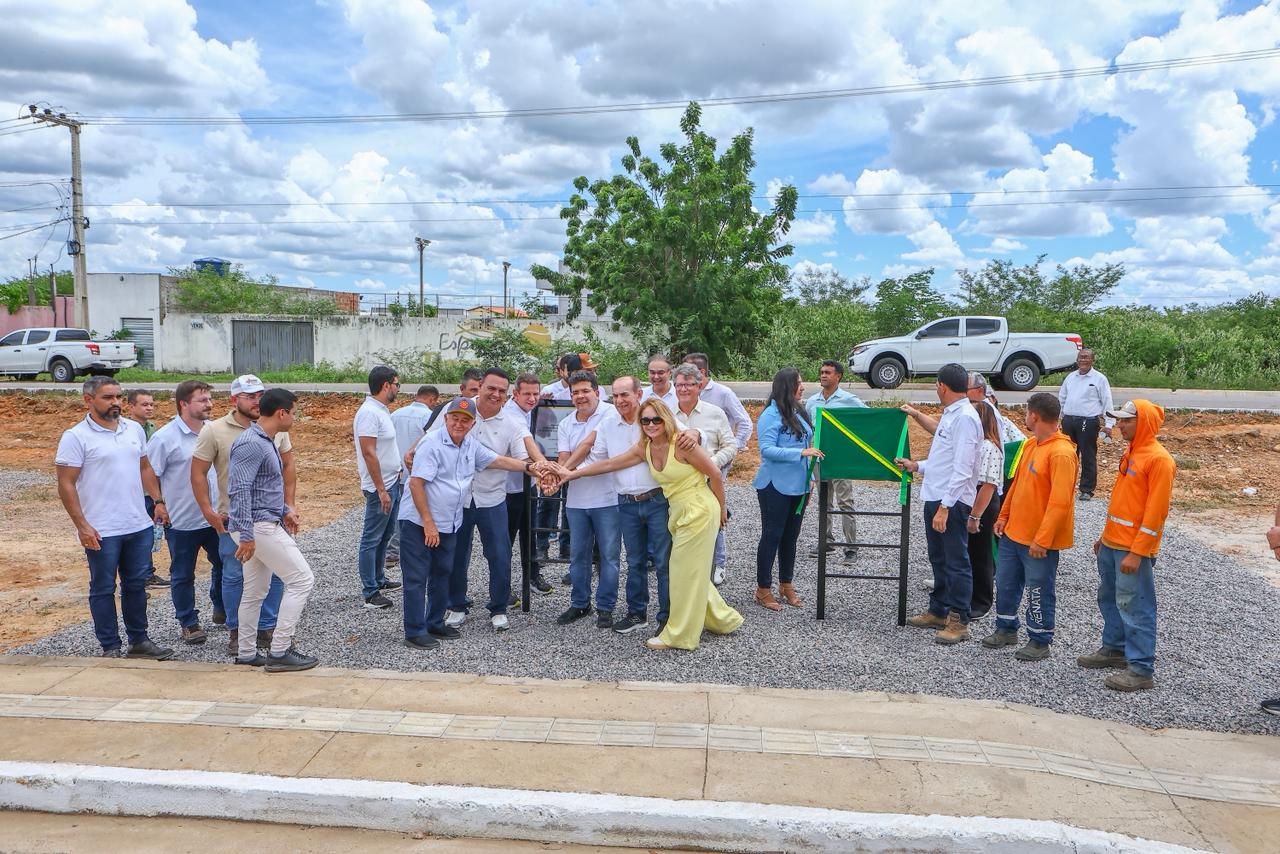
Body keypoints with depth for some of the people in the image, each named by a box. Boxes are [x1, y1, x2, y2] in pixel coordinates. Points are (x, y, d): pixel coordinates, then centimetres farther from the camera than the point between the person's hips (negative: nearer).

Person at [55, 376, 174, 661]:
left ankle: (139, 641, 25)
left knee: (137, 585, 14)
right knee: (103, 590, 6)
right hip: (101, 532, -5)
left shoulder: (134, 429, 8)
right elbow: (66, 486, -11)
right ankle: (110, 649, 16)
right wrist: (82, 526, -15)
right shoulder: (76, 437, -9)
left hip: (139, 526, 6)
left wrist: (158, 501, 8)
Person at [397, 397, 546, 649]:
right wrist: (428, 522, -20)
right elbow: (416, 483, -19)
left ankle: (435, 623, 30)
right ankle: (414, 633, 5)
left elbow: (499, 460, 16)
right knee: (417, 578, -2)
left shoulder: (471, 446, 7)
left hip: (448, 525, 8)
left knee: (442, 574, 17)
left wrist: (528, 467, 3)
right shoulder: (432, 443, -16)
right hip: (419, 523, -8)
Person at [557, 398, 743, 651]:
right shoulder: (644, 448, 3)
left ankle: (680, 635, 12)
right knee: (692, 572, 15)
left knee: (685, 573, 0)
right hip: (678, 513, 8)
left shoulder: (681, 443, -18)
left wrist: (722, 509, -1)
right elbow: (610, 464, 8)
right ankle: (722, 619, 33)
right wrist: (574, 474, 9)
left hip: (699, 511, -8)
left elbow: (714, 474, -11)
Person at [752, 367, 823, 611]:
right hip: (776, 486, -7)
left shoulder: (798, 413, 7)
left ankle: (786, 584, 29)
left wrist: (809, 479, 17)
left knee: (791, 536, 15)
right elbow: (767, 449, -21)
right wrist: (801, 452, -26)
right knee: (772, 536, 2)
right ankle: (763, 589, 14)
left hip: (797, 485, 7)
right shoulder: (771, 415, -14)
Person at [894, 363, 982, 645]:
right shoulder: (950, 414, 14)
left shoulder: (965, 418, -18)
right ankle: (938, 611, 32)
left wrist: (945, 506, -25)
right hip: (934, 497, 10)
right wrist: (917, 466, 27)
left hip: (953, 502, -10)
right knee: (938, 558, 19)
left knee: (956, 561, -1)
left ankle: (959, 622, 8)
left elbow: (962, 468, -23)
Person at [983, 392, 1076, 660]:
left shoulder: (1061, 453, -21)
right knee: (1005, 583, 17)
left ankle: (1040, 642, 19)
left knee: (1039, 591, 5)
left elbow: (1060, 502, -24)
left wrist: (1042, 539, -25)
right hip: (1013, 532, 9)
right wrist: (1004, 516, 14)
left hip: (1039, 540, -9)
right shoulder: (1030, 445, 8)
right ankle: (1006, 629, 34)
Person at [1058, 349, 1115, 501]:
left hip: (1088, 422, -5)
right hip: (1068, 420, 5)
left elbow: (1107, 402, -4)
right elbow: (1061, 398, 21)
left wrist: (1108, 424, -9)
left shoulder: (1099, 378, -2)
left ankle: (1087, 489, 7)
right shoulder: (1070, 377, 13)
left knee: (1088, 457, 0)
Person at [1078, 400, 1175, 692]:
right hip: (1111, 544, 9)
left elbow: (1156, 511, -19)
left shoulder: (1158, 459, -16)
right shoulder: (1131, 453, 13)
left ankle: (1141, 671, 2)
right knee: (1109, 599, 18)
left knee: (1134, 607, -4)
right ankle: (1114, 650, 33)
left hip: (1133, 549, -9)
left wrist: (1137, 553, -20)